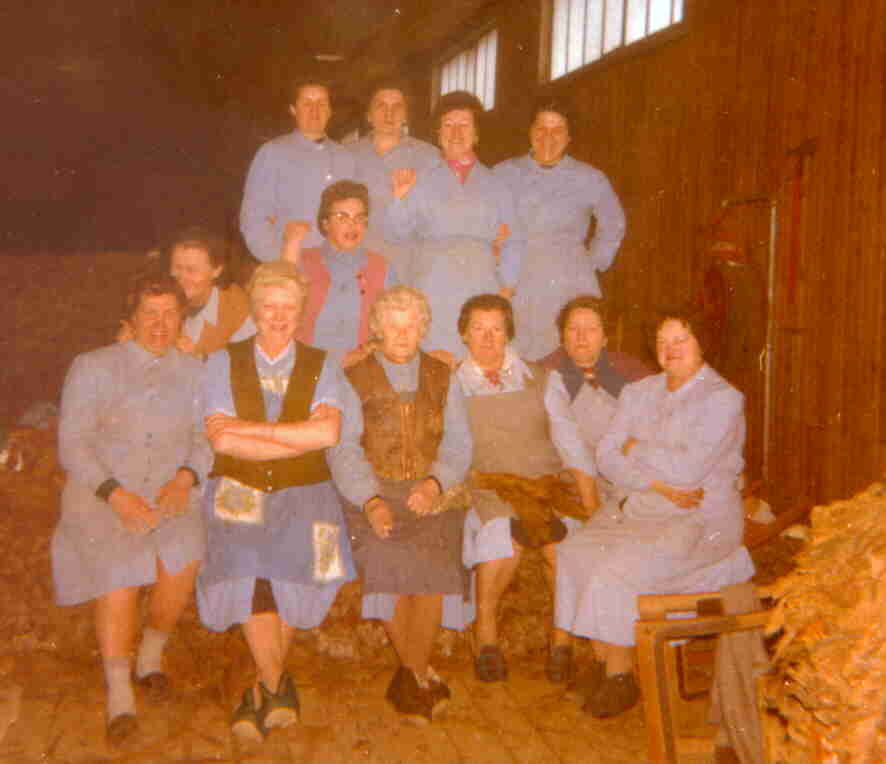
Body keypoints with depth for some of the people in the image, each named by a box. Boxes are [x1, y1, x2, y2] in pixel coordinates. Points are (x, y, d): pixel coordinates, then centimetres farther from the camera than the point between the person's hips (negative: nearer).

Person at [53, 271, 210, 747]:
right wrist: (116, 494, -15)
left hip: (171, 496, 2)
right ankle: (119, 695, -10)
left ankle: (152, 653, 4)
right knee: (117, 571, -24)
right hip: (100, 497, -1)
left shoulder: (194, 373, 11)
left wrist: (185, 478, -14)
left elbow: (204, 437, 7)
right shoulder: (93, 368, 3)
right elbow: (72, 445, -2)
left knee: (182, 561, -24)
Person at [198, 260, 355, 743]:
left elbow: (329, 433, -10)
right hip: (238, 491, -1)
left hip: (302, 493, 1)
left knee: (292, 564, -20)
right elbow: (223, 440, -7)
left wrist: (252, 428, -11)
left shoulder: (321, 367, 9)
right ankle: (278, 686, -6)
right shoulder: (223, 363, 7)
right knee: (248, 565, -24)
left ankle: (261, 691, 1)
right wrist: (301, 438, -9)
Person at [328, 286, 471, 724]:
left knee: (433, 563, -27)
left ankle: (411, 678, -10)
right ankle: (422, 676, -8)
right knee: (387, 560, -28)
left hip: (433, 492, 1)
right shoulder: (355, 380, 10)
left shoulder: (442, 378, 17)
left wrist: (434, 483, -13)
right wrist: (370, 501, -17)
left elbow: (457, 445, 8)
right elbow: (344, 450, -1)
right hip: (373, 492, -1)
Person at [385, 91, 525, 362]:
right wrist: (400, 198, -11)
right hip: (434, 288, -1)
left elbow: (514, 240, 14)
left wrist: (507, 287, 3)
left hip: (482, 286, 1)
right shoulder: (422, 181, 14)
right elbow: (398, 233, 6)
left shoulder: (495, 185, 16)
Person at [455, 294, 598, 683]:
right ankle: (486, 633, -8)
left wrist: (590, 500, -1)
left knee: (562, 540, -26)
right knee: (503, 534, -30)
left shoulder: (538, 380, 14)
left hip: (547, 481, 1)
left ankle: (563, 636, -6)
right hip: (488, 488, -1)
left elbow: (568, 439, 9)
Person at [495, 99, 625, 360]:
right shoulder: (504, 174, 10)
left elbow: (613, 224, 24)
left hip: (570, 288, 0)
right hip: (515, 288, 1)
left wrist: (594, 261, 15)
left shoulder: (590, 179, 10)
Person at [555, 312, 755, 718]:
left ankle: (620, 672, -8)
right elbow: (606, 456, 2)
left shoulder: (722, 399, -5)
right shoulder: (638, 392, 14)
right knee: (577, 552, -18)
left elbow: (690, 468, -18)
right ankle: (600, 659, -6)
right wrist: (659, 483, -13)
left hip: (700, 521, -6)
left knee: (617, 567, -26)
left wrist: (638, 450, -3)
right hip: (638, 510, 6)